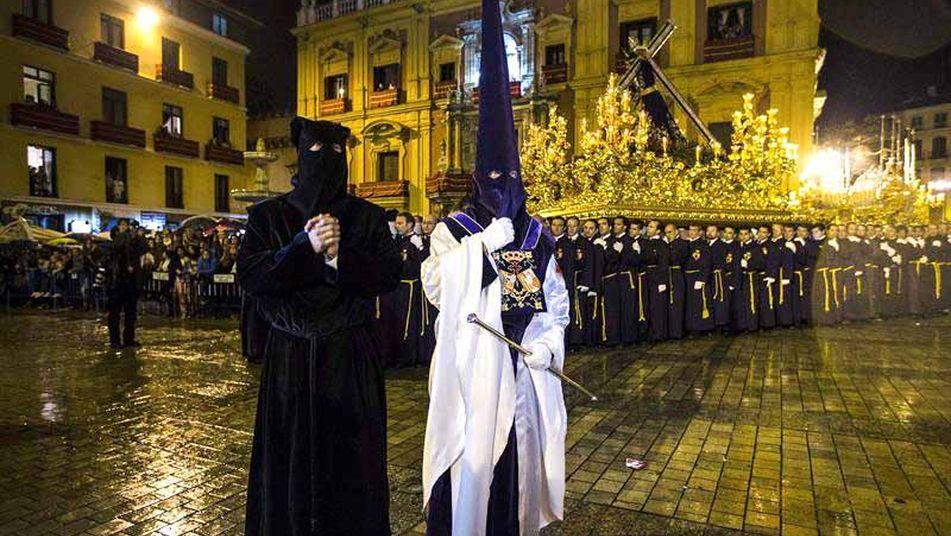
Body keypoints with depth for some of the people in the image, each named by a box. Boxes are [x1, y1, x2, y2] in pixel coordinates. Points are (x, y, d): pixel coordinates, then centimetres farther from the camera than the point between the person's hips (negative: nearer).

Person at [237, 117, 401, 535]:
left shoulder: (368, 217, 5)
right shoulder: (268, 216, 5)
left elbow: (390, 275, -4)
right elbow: (248, 276, -6)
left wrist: (339, 256, -17)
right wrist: (304, 248, -16)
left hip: (351, 358, 0)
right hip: (289, 356, 0)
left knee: (350, 458, 8)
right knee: (290, 458, 10)